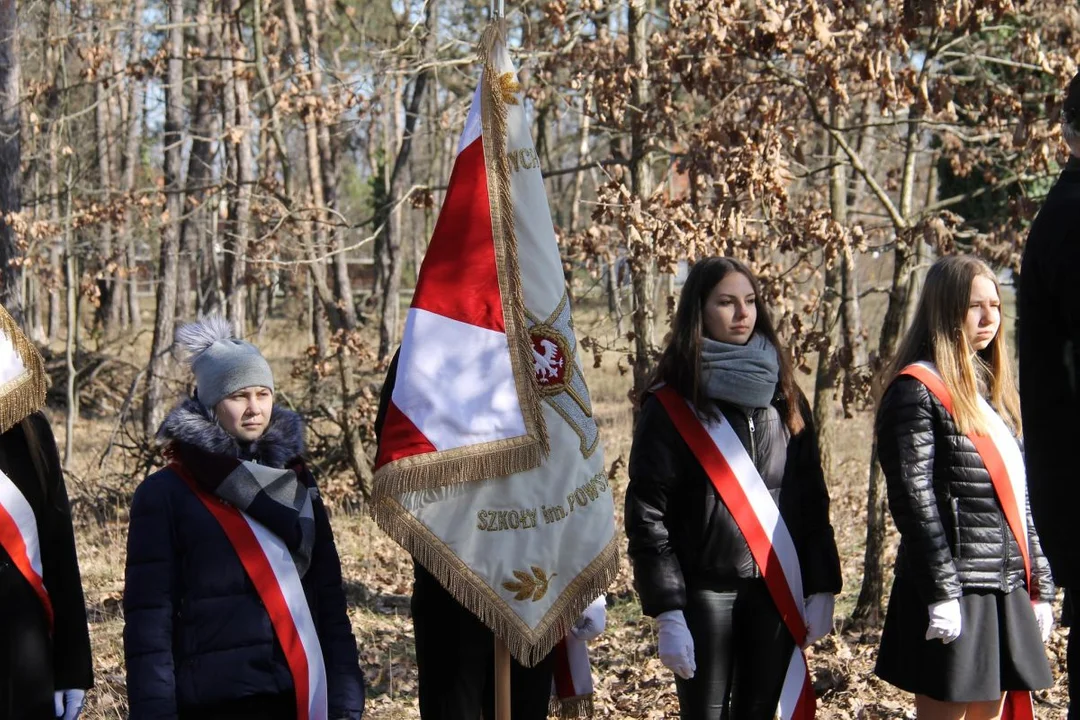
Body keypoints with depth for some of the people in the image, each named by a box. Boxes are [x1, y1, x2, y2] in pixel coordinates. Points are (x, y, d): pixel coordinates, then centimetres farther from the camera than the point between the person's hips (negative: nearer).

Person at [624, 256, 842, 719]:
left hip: (777, 591, 4)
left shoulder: (783, 396, 10)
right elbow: (647, 515, -7)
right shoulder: (671, 405, -4)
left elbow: (812, 499, 10)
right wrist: (667, 614, -13)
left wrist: (821, 590, 4)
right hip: (705, 592, -4)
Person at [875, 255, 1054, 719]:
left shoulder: (991, 390, 17)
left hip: (1006, 589, 8)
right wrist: (941, 592, -20)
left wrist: (1039, 585, 15)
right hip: (954, 590, -8)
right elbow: (914, 501, -15)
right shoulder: (918, 390, -8)